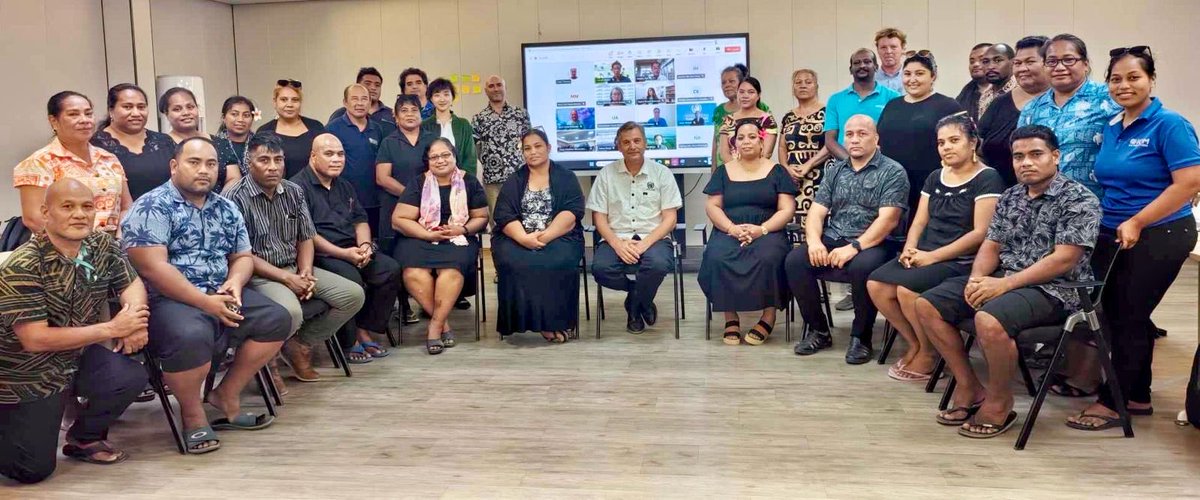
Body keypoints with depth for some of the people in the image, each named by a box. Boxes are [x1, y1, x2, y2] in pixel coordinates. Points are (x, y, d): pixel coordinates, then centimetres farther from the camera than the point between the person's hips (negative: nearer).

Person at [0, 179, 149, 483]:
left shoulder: (103, 246, -6)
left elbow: (131, 283, 6)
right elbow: (35, 339, -28)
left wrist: (136, 315, -19)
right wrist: (112, 328, -26)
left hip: (77, 357, 6)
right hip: (26, 375, -6)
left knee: (131, 377, -21)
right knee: (33, 470, -7)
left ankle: (84, 438, 9)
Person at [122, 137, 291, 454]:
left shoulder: (226, 208, 13)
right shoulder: (152, 206, -9)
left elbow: (243, 256, 17)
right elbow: (151, 267, -19)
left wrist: (235, 282, -8)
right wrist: (205, 302, -23)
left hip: (220, 296, 8)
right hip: (167, 300, -7)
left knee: (276, 319, -6)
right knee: (191, 336, -36)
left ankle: (226, 396, 6)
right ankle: (193, 413, -7)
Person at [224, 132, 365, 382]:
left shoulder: (294, 192, 8)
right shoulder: (235, 198, -12)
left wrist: (306, 272, -7)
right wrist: (286, 279, -17)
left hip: (295, 269, 7)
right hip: (258, 274, -7)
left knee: (353, 295, -7)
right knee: (290, 313, -36)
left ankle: (302, 344, 6)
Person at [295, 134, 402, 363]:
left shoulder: (345, 186, 21)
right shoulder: (299, 187, -6)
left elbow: (360, 220, 19)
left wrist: (365, 245, -4)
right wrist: (344, 254, -20)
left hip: (352, 251, 8)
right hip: (319, 255, -8)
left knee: (391, 269, -14)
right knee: (351, 278, -33)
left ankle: (364, 331, -5)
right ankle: (347, 342, -13)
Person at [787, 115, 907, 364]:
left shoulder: (893, 172, -2)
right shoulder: (835, 171, 15)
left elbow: (888, 220, -13)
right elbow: (817, 211, 9)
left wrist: (855, 247, -25)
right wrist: (814, 240, -13)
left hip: (873, 244, -5)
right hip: (832, 240, 5)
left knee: (862, 267, -37)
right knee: (794, 260, -20)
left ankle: (861, 337, -13)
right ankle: (818, 330, -3)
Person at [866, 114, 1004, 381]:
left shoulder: (987, 179, -5)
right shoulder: (935, 178, 18)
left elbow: (981, 233, -14)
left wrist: (933, 256, -18)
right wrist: (909, 249, -8)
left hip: (962, 262, -7)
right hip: (925, 256, 7)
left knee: (907, 288, -30)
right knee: (876, 284, -17)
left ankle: (929, 353, -6)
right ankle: (915, 343, 3)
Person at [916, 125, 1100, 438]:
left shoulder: (1079, 200, -9)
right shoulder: (1010, 198, 13)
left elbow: (1064, 260, -18)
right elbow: (991, 245, 11)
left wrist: (1005, 284, -23)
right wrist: (977, 278, -12)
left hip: (1053, 289, -8)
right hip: (1002, 280, 8)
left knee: (989, 320, -36)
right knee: (927, 306, -5)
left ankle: (999, 402, -11)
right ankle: (969, 387, 4)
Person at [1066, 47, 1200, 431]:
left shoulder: (1169, 125, -12)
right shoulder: (1111, 129, 9)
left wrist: (1136, 222, -20)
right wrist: (1108, 222, 7)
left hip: (1158, 237, -7)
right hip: (1113, 236, 7)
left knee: (1129, 318, -1)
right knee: (1122, 316, 12)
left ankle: (1112, 402, 10)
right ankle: (1138, 397, 26)